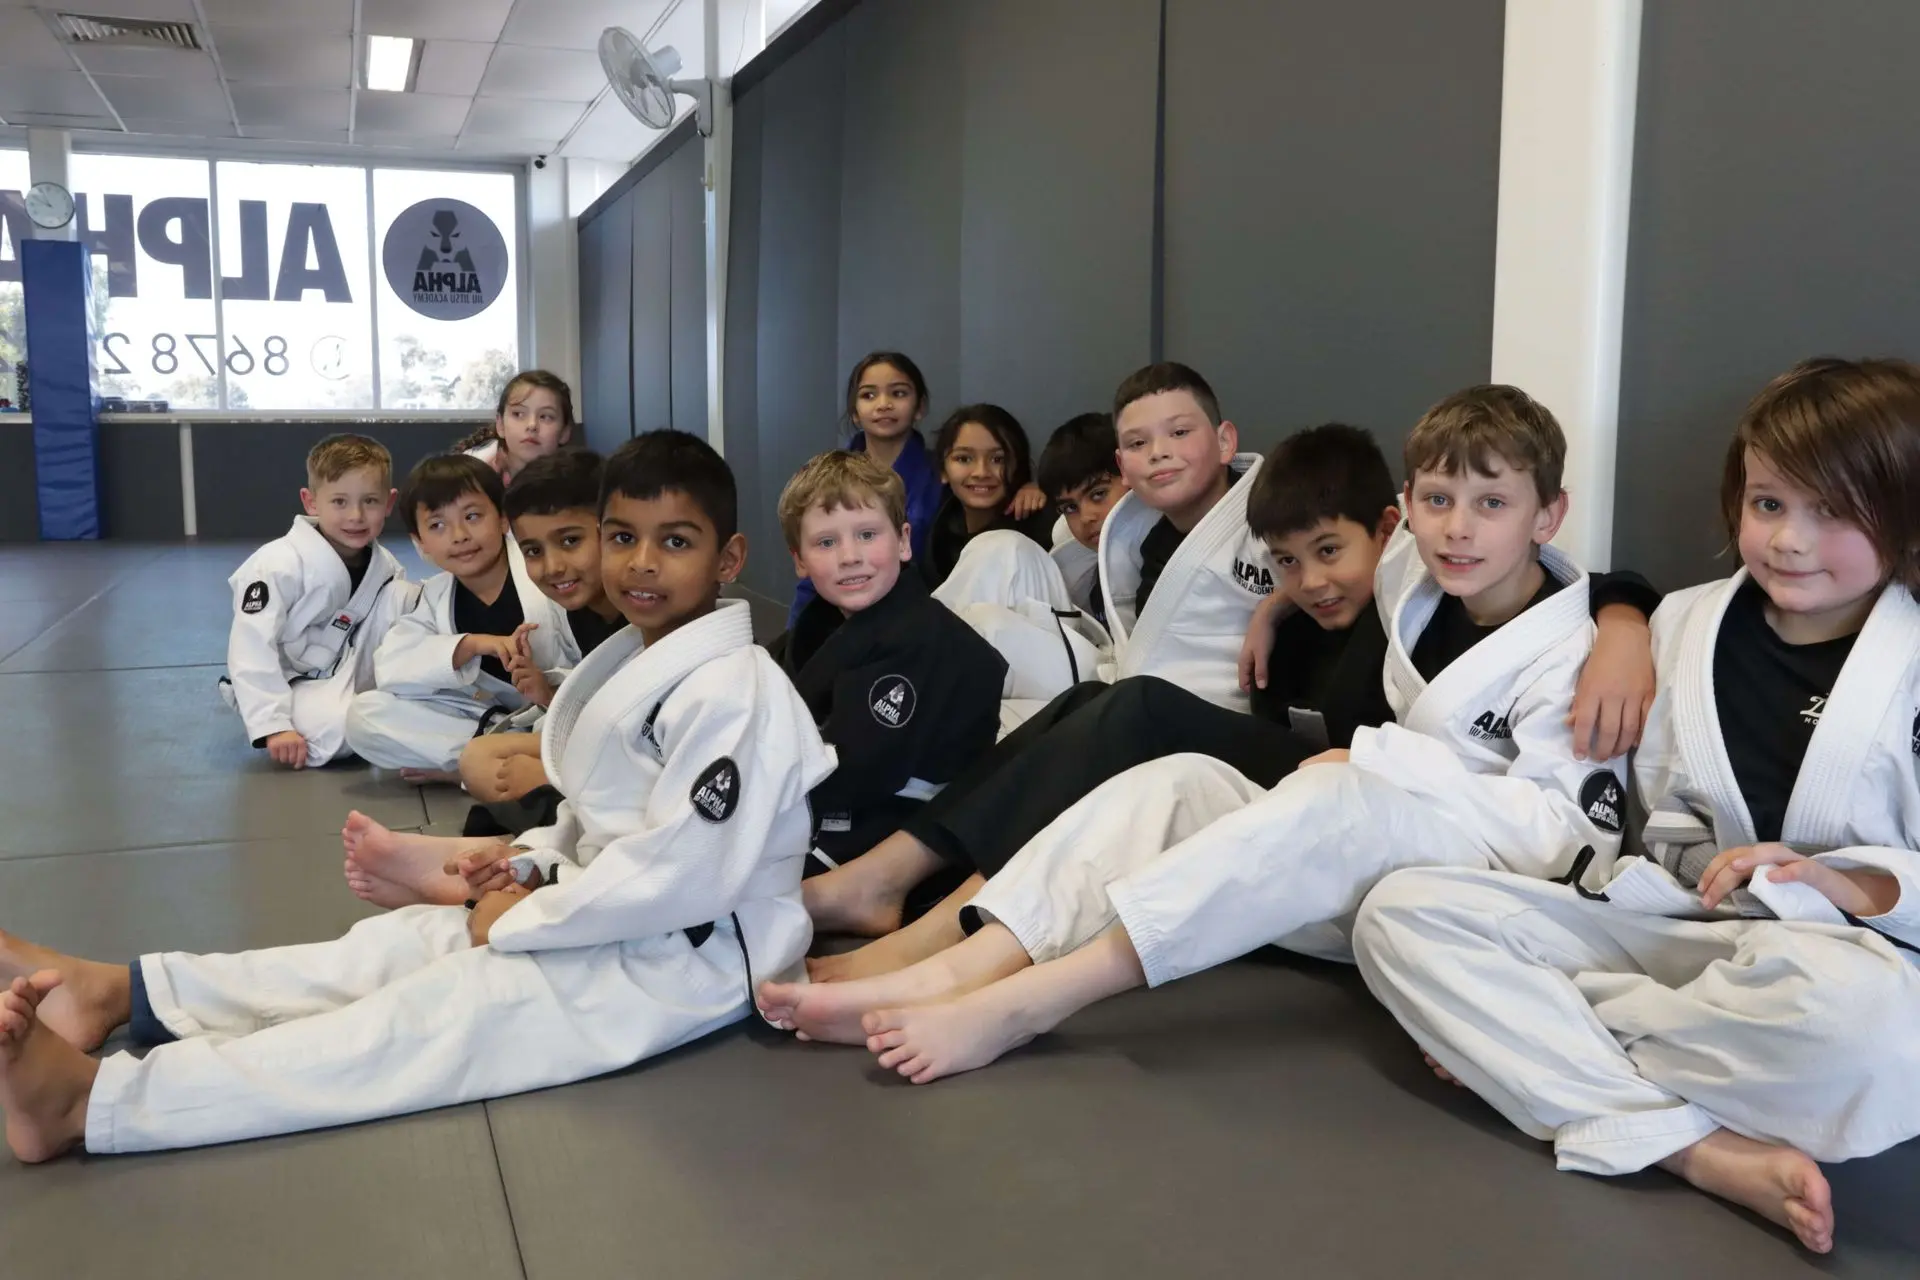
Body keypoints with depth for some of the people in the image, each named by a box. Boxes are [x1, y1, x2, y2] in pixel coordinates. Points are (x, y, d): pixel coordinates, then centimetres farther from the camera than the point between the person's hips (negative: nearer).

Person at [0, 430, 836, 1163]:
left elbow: (682, 875, -27)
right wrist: (530, 862, 0)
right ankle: (122, 992, 4)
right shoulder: (640, 660, 11)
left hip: (685, 960, -9)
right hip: (618, 919, 10)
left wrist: (523, 919, -15)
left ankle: (90, 1101, -19)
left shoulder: (733, 692, -23)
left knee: (426, 1018, -16)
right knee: (400, 945, 3)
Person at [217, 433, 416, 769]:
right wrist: (272, 726, -30)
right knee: (342, 728, -37)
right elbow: (251, 647, -25)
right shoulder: (279, 564, -20)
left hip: (345, 683, 5)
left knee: (403, 596, -15)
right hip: (285, 688, -5)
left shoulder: (384, 567, -1)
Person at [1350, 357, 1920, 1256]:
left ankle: (1514, 1035, -18)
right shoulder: (1687, 623, 9)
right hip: (1694, 929, 5)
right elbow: (1672, 825, 11)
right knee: (1404, 912, -15)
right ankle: (1705, 1150, -28)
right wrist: (1704, 870, -9)